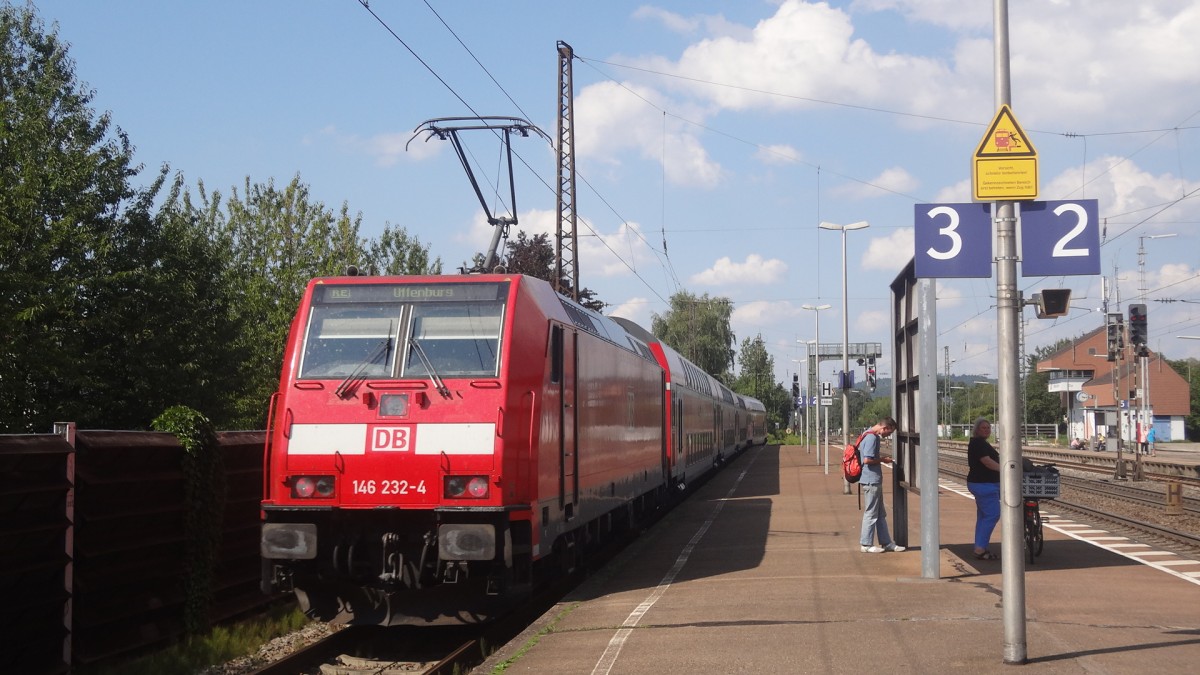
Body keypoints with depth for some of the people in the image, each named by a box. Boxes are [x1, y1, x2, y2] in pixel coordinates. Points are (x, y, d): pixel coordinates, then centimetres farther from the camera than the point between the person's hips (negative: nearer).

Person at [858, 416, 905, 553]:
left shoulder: (870, 435, 13)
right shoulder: (872, 438, -19)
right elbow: (867, 460, -25)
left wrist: (881, 457, 12)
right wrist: (882, 460, -12)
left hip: (874, 481, 11)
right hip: (871, 480, -11)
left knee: (881, 514, 14)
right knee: (871, 513, -2)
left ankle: (886, 543, 19)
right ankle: (866, 544, 5)